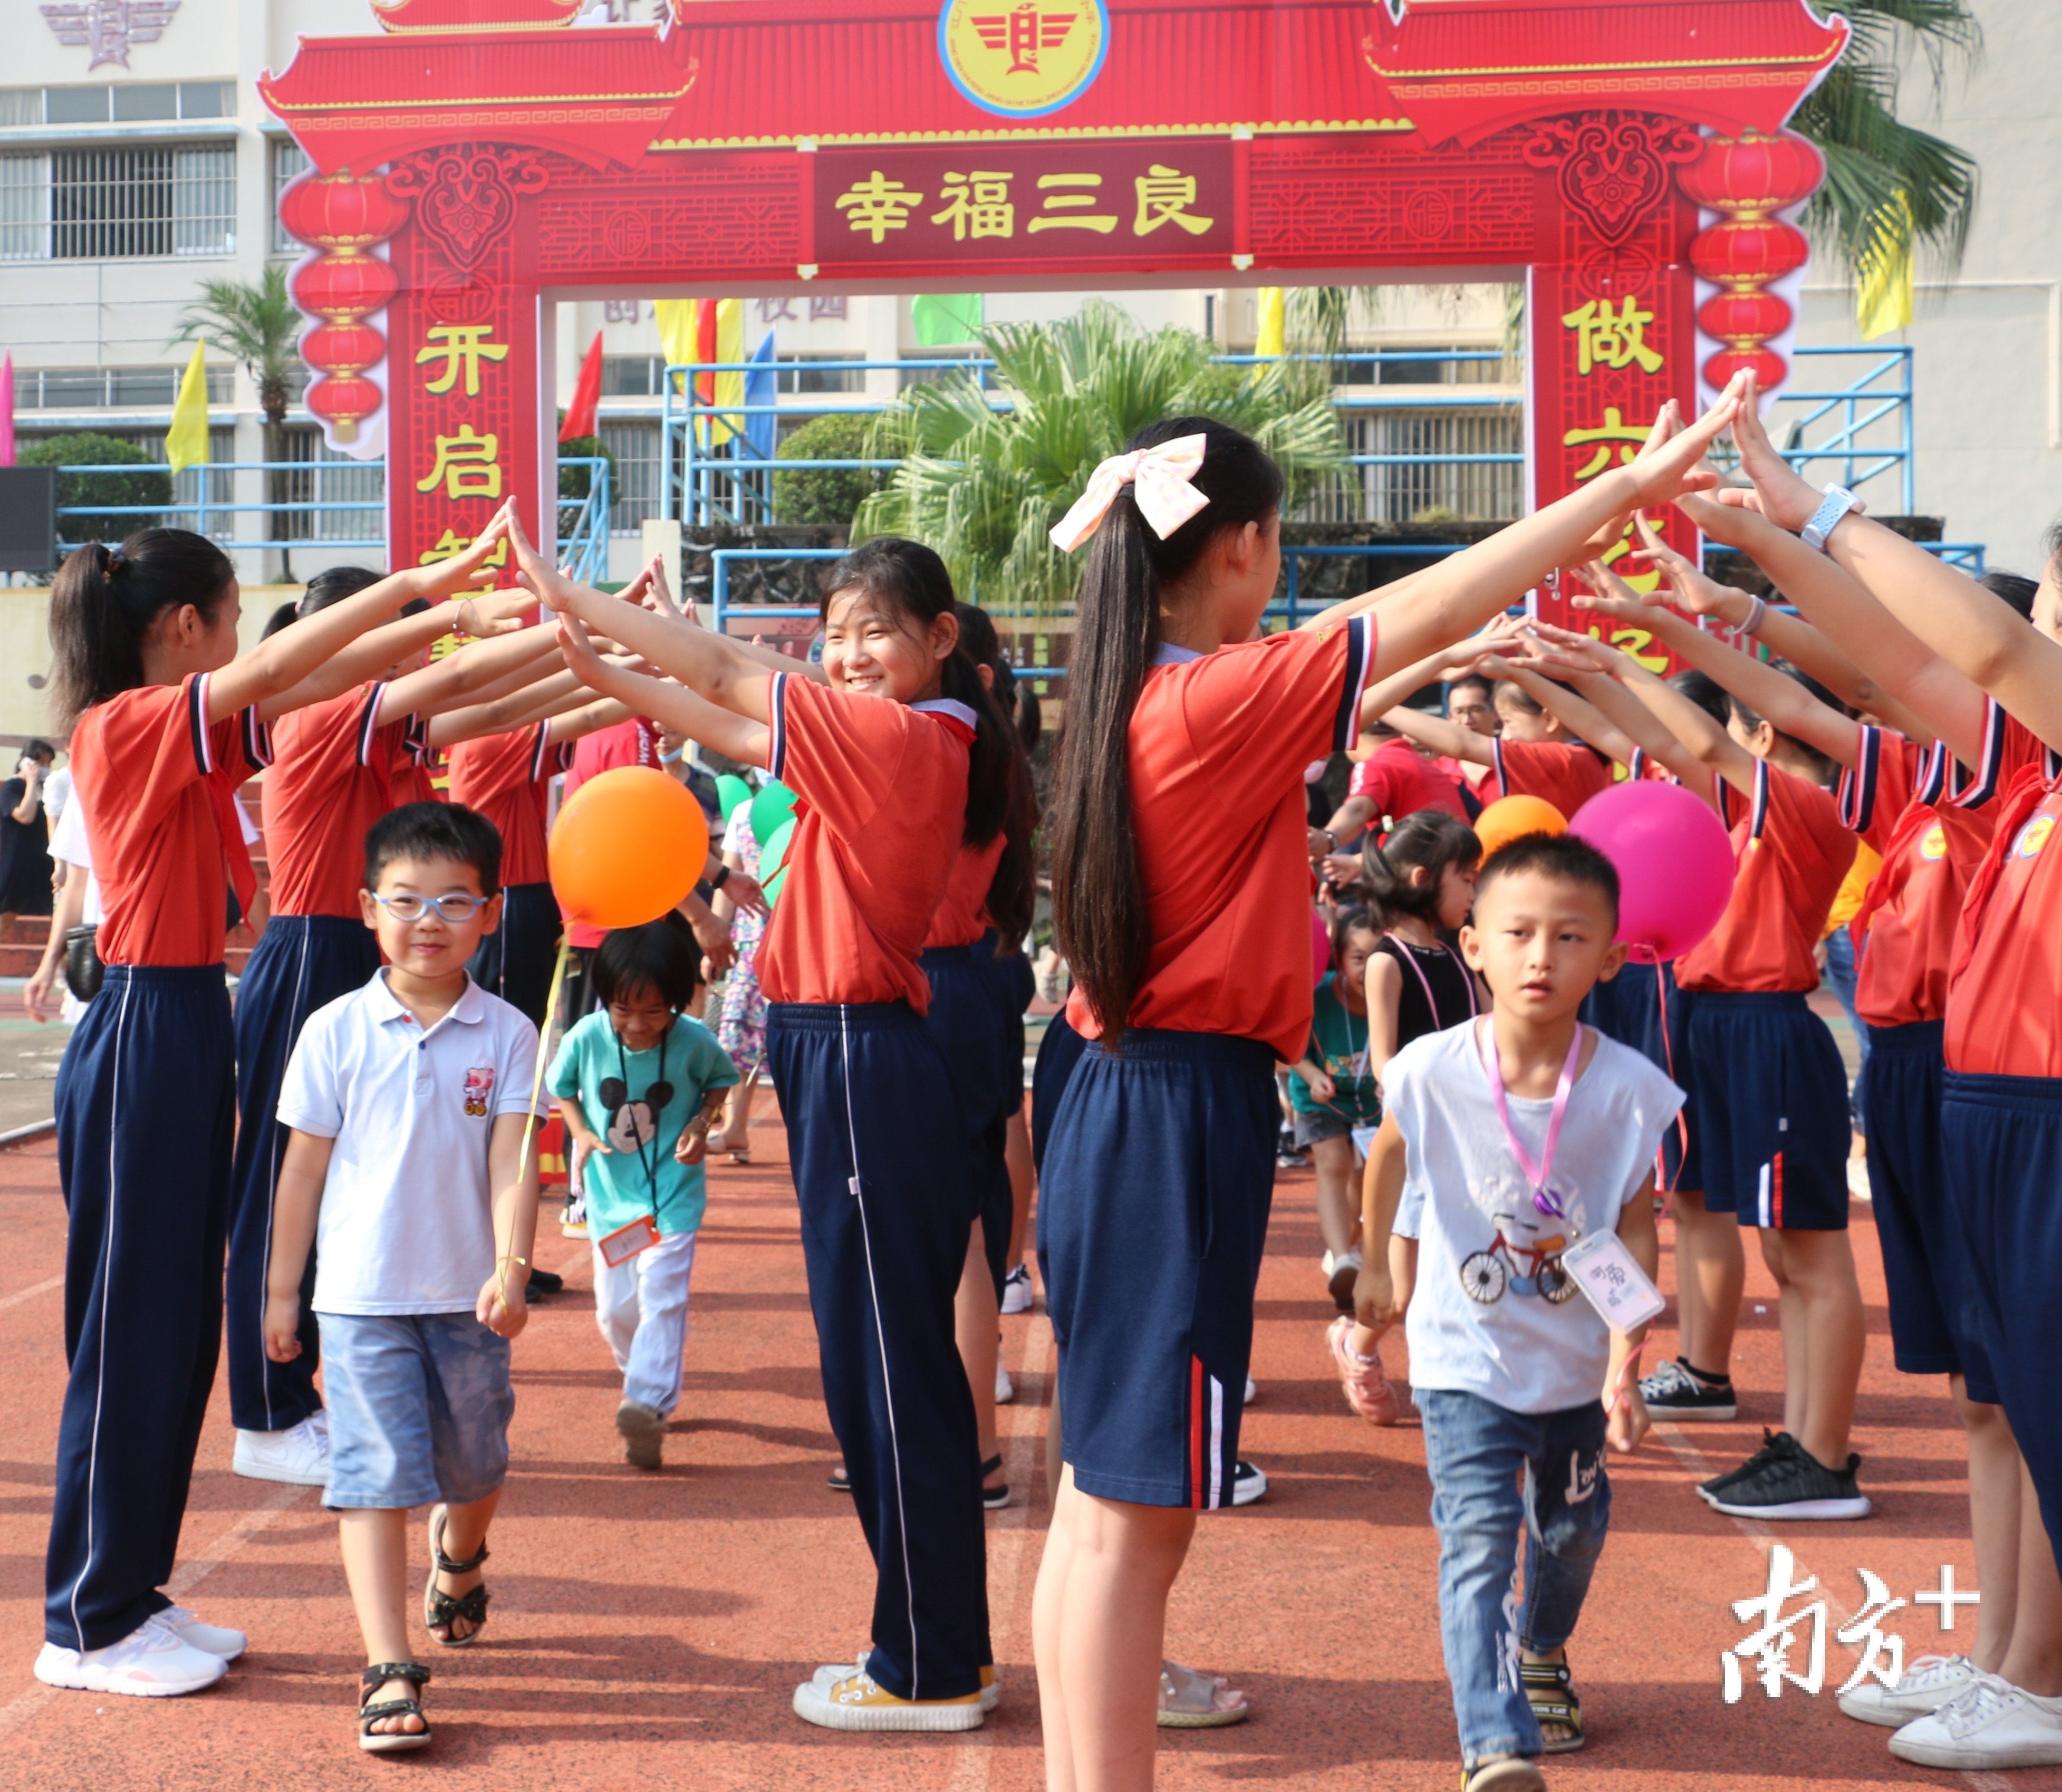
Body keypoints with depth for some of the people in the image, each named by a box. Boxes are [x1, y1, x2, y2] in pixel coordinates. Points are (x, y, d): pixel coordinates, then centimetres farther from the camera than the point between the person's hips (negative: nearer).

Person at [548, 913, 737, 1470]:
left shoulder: (693, 1041, -15)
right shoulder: (586, 1037, -13)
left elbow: (721, 1079, 5)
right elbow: (562, 1083, 6)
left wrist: (701, 1123, -12)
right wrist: (580, 1132, -10)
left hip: (673, 1191, -3)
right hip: (609, 1193, 3)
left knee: (663, 1294, -17)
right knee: (614, 1307, 10)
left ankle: (648, 1402, -25)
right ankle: (640, 1371, 36)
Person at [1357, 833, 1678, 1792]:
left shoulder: (1629, 1089, -19)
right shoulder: (1431, 1073, -19)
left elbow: (1635, 1232, -11)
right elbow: (1388, 1155, 4)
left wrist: (1624, 1367, -18)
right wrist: (1375, 1268, 15)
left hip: (1578, 1362, 3)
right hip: (1466, 1358, -2)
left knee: (1572, 1530, 22)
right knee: (1478, 1543, -16)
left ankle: (1542, 1655, 52)